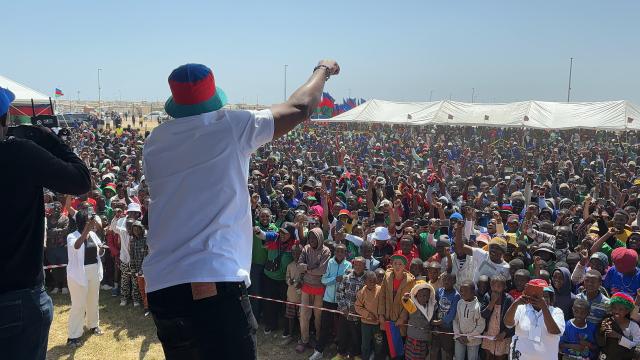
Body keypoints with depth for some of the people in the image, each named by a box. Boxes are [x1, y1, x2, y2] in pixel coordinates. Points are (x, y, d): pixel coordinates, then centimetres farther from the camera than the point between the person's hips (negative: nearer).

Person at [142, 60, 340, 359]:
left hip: (160, 287, 6)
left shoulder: (154, 142, 11)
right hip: (217, 283, -6)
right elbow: (300, 109, 4)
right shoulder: (229, 126, -3)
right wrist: (323, 70, 23)